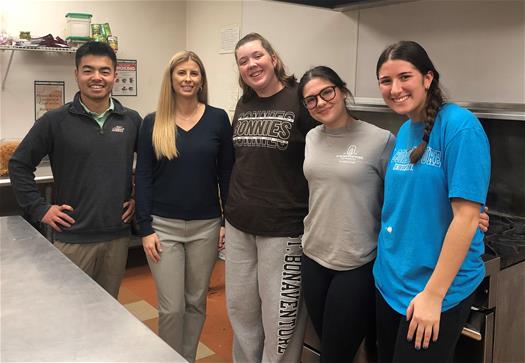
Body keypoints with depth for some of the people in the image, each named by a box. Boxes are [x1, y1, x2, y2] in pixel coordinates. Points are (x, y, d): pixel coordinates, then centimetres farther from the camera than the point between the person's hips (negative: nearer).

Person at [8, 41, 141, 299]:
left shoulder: (132, 121, 2)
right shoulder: (55, 121, -5)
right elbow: (19, 165, 1)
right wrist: (39, 209, -3)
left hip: (118, 235, 3)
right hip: (73, 237, -2)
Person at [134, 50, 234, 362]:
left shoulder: (218, 118, 0)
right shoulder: (153, 123, 0)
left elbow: (226, 173, 2)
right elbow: (143, 177, -1)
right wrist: (145, 228, -6)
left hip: (206, 226, 1)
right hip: (164, 225, -1)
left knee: (196, 302, 13)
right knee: (171, 307, 3)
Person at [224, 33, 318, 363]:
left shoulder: (301, 101, -10)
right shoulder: (243, 106, 10)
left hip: (283, 228, -6)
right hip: (239, 225, 7)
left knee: (279, 316, 6)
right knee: (240, 308, 17)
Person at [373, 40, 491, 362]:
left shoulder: (459, 125, -17)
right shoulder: (404, 131, 5)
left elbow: (466, 217, -21)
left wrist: (433, 294, -20)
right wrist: (387, 264, 9)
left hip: (438, 289, -7)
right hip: (389, 281, 7)